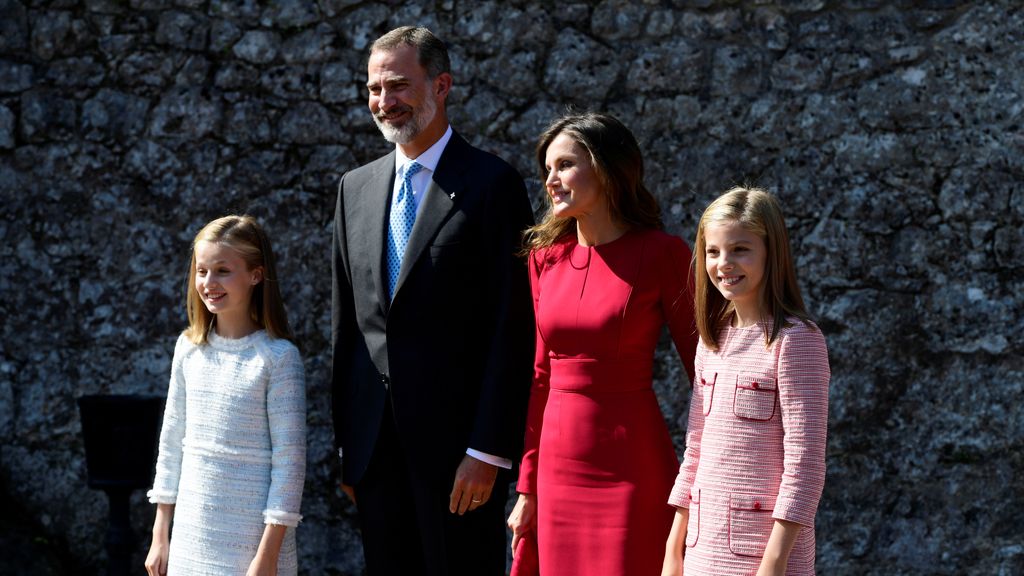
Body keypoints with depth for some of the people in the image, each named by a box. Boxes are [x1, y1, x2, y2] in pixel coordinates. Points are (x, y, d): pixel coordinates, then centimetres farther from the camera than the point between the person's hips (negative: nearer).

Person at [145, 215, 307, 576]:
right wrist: (160, 536, 12)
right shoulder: (189, 348, 6)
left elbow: (289, 461, -10)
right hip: (191, 538, 5)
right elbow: (172, 442, 13)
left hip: (251, 543, -5)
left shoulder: (278, 357, -9)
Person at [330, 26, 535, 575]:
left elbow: (513, 328, -10)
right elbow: (346, 321, 15)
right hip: (375, 443, 6)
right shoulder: (356, 187, 13)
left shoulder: (491, 184, -6)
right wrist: (345, 444, 11)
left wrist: (487, 451, -15)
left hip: (456, 442, -5)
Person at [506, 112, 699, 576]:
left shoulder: (661, 254, -7)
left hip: (631, 466, -5)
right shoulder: (547, 256, 7)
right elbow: (542, 376, 11)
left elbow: (703, 367, -5)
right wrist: (527, 486, 9)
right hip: (559, 463, 5)